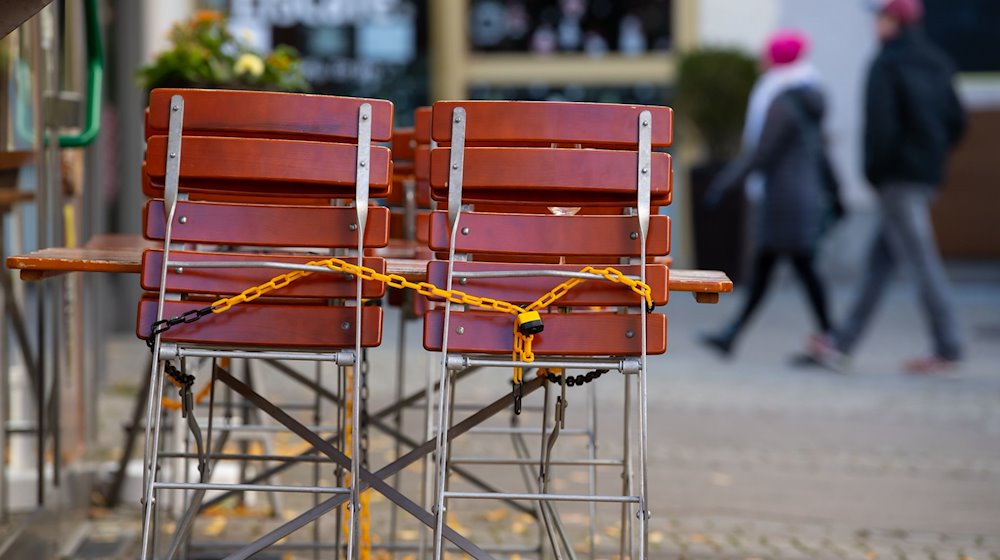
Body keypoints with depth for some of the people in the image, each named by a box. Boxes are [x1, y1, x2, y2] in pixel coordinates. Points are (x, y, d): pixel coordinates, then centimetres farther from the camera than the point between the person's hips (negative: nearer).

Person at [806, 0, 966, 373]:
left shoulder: (886, 65, -12)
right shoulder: (936, 63, 11)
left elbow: (880, 123, -18)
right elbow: (956, 121, 11)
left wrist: (874, 171, -7)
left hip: (898, 176, -8)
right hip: (927, 173, 8)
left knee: (921, 261, -5)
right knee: (880, 260, 10)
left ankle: (948, 348, -2)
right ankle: (842, 344, 14)